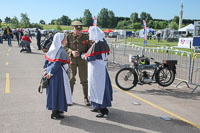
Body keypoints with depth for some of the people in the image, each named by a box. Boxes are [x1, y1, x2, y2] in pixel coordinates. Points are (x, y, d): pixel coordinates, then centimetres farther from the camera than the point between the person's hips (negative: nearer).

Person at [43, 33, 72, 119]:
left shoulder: (53, 48, 8)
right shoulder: (61, 50, -17)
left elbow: (46, 59, 9)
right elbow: (57, 63, -21)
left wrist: (46, 70, 9)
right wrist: (51, 73, -17)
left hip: (51, 73, 9)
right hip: (58, 74, -9)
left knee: (53, 91, 17)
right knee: (58, 91, 1)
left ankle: (55, 110, 31)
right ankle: (55, 113, 7)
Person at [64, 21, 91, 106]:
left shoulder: (86, 37, 4)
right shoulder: (69, 36, 2)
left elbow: (90, 48, 7)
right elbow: (65, 47, -1)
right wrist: (71, 52, -19)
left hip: (82, 60, 0)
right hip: (72, 60, 0)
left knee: (84, 80, 2)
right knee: (70, 79, 6)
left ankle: (86, 98, 15)